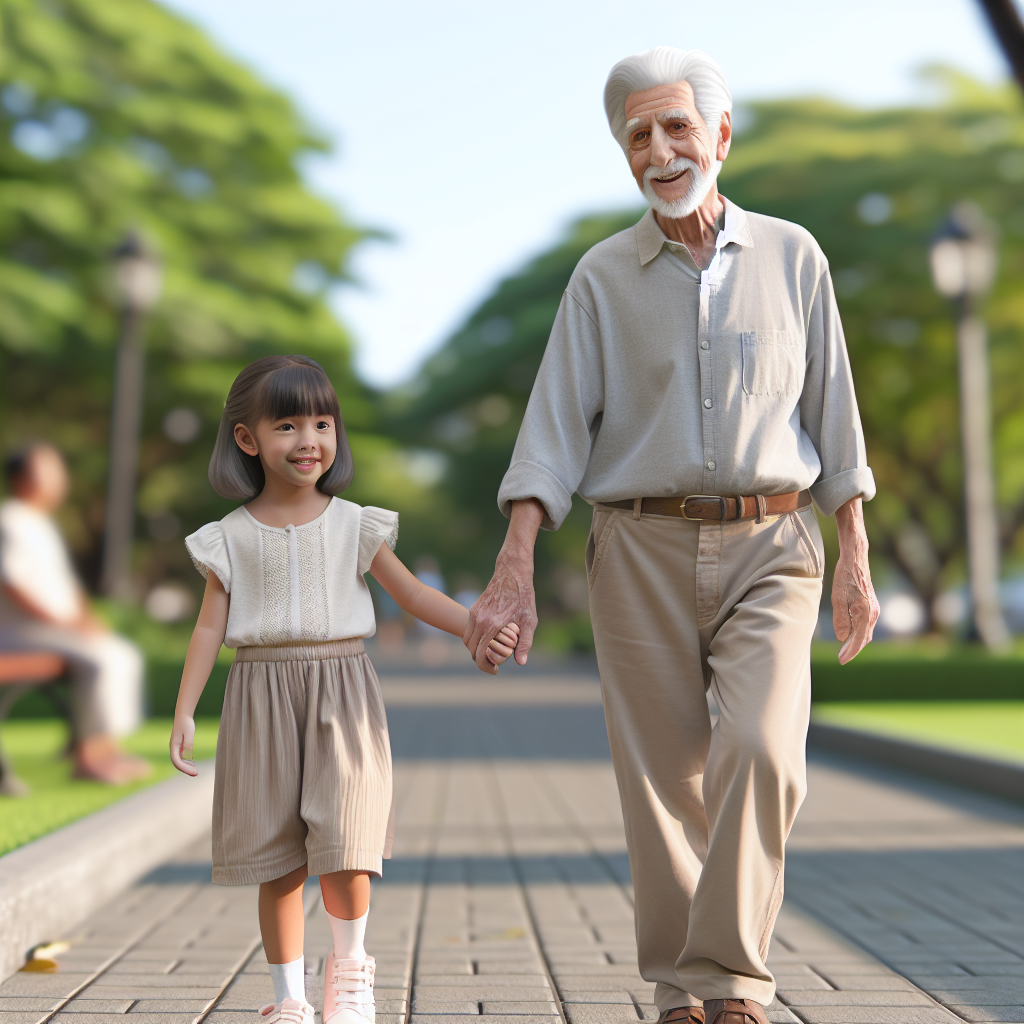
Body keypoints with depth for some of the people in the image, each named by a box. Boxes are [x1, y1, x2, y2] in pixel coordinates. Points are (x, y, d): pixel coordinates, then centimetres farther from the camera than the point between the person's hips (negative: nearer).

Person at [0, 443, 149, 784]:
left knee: (126, 656, 0)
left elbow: (62, 580, 21)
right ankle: (87, 756, -18)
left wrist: (85, 616, 4)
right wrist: (63, 622, -22)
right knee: (100, 660, -25)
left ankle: (105, 748, -1)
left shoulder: (40, 525, 17)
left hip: (56, 625, 10)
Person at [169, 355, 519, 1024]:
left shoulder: (353, 525, 4)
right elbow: (211, 626, 4)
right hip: (263, 699, 0)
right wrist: (184, 712, -4)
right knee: (279, 863, 5)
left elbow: (413, 594, 5)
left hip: (341, 695, 0)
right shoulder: (231, 537, 4)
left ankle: (350, 964, 13)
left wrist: (477, 627, -8)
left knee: (344, 849, -12)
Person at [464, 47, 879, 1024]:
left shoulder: (792, 257, 6)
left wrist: (855, 560, 4)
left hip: (769, 549, 0)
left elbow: (830, 411, 8)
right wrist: (513, 572, -14)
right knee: (662, 782, 2)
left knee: (760, 752, -19)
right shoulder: (602, 276, 4)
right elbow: (554, 427, -3)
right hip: (642, 551, 0)